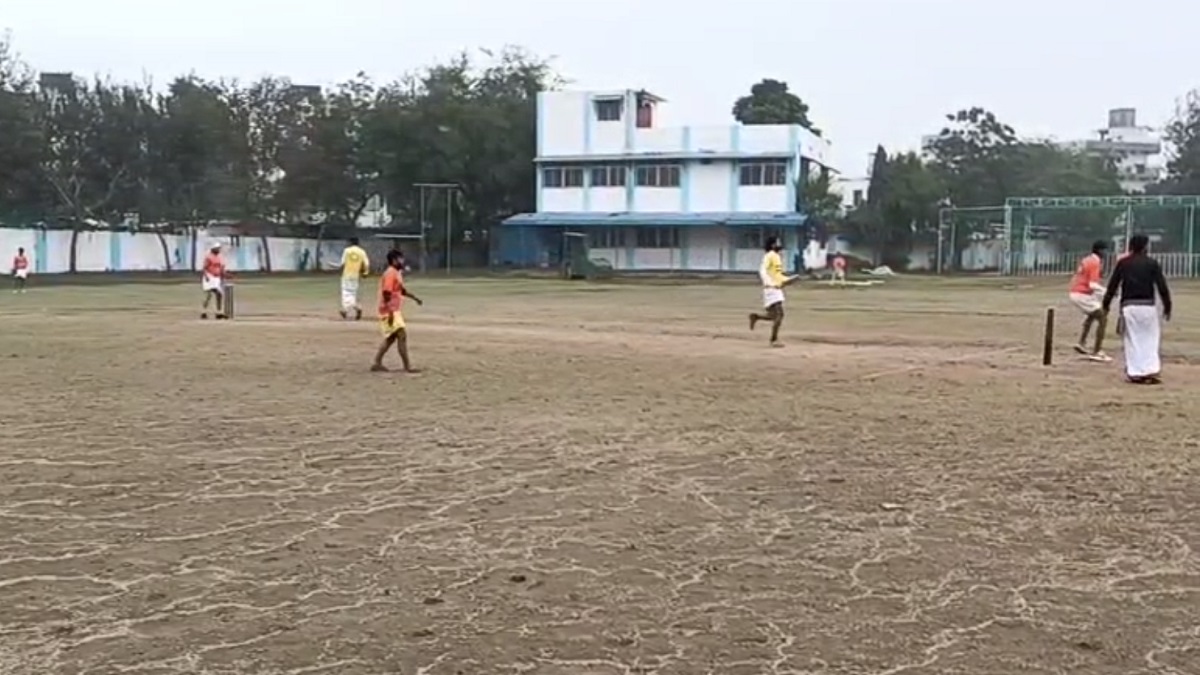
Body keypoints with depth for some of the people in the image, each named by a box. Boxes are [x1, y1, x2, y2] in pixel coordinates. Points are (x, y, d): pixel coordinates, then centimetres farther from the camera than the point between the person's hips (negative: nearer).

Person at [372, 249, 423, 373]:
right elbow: (386, 293, -23)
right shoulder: (390, 274, -17)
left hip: (394, 311, 11)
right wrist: (390, 312, -28)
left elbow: (402, 290, 29)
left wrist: (414, 298, 29)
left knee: (391, 337, 16)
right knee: (402, 335, -11)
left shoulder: (397, 274, 14)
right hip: (390, 311, -11)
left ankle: (377, 364, 20)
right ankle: (407, 366, -11)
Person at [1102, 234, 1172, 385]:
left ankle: (1135, 373, 5)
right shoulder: (1152, 264, 0)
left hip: (1129, 306, 1)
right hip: (1148, 306, -1)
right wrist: (1167, 307, 5)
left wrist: (1105, 304, 14)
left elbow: (1112, 285, 5)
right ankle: (1152, 371, 0)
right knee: (1151, 338, 7)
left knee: (1132, 339, 6)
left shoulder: (1123, 263, 4)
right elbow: (1162, 287, -3)